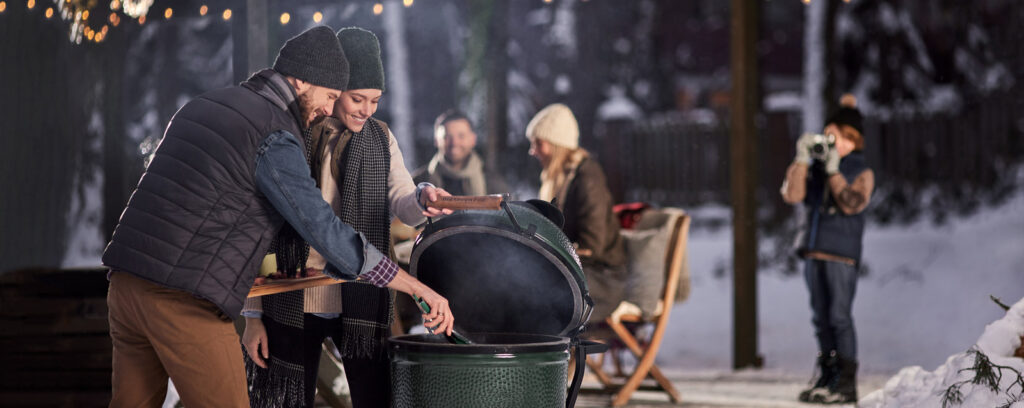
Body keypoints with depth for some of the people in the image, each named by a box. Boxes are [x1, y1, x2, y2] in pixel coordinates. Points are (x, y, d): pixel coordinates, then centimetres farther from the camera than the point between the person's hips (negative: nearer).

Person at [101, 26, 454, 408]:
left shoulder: (201, 107, 18)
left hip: (127, 284, 8)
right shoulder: (274, 139, -9)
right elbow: (328, 235, -15)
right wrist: (419, 288, -11)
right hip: (186, 304, -8)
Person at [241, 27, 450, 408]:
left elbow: (404, 206, -6)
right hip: (293, 304, -2)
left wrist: (424, 198, -31)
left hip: (360, 301, 2)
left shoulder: (380, 139, 8)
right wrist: (252, 316, -3)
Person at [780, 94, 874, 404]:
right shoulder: (815, 167, 12)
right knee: (821, 317, 8)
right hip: (814, 251, 5)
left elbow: (852, 204, -15)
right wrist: (802, 160, -8)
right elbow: (792, 195, -1)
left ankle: (846, 382, -7)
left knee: (840, 315, -9)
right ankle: (827, 378, 14)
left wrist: (834, 171, -16)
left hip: (842, 253, -5)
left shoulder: (861, 172, 1)